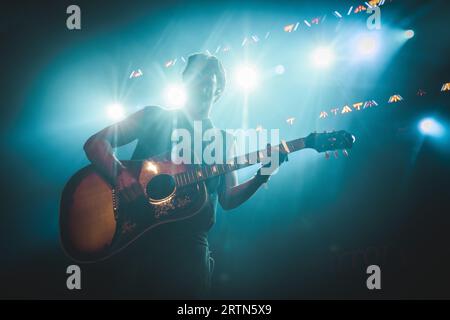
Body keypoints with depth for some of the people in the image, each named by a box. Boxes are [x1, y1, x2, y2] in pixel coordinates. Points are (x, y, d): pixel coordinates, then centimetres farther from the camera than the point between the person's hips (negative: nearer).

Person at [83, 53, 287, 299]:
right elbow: (95, 143, 1)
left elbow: (227, 199, 10)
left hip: (191, 246, 3)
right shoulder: (154, 117, 7)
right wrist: (121, 175, -18)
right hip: (138, 239, -2)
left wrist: (261, 177, -8)